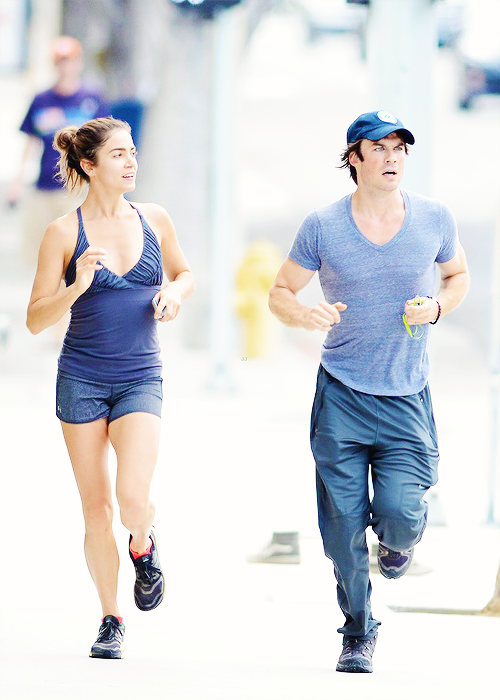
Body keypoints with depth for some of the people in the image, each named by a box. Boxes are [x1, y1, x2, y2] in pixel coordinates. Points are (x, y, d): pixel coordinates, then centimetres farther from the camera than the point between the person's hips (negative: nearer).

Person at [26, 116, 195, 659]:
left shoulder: (154, 220, 3)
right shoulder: (65, 233, -5)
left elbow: (184, 276, 21)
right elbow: (36, 320, -4)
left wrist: (174, 293, -2)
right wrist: (76, 286, -21)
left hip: (140, 379, 1)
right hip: (81, 379, -1)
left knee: (133, 499, -19)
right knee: (96, 508, 4)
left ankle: (143, 546, 16)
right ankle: (110, 621, 19)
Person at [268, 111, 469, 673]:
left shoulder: (434, 219, 0)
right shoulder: (322, 227, -3)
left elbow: (458, 274, 18)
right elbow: (280, 292, 6)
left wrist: (437, 306, -4)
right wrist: (303, 316, -17)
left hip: (407, 397, 0)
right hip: (341, 395, 0)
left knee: (398, 510, -14)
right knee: (343, 526, -2)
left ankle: (400, 536, 25)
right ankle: (358, 632, 18)